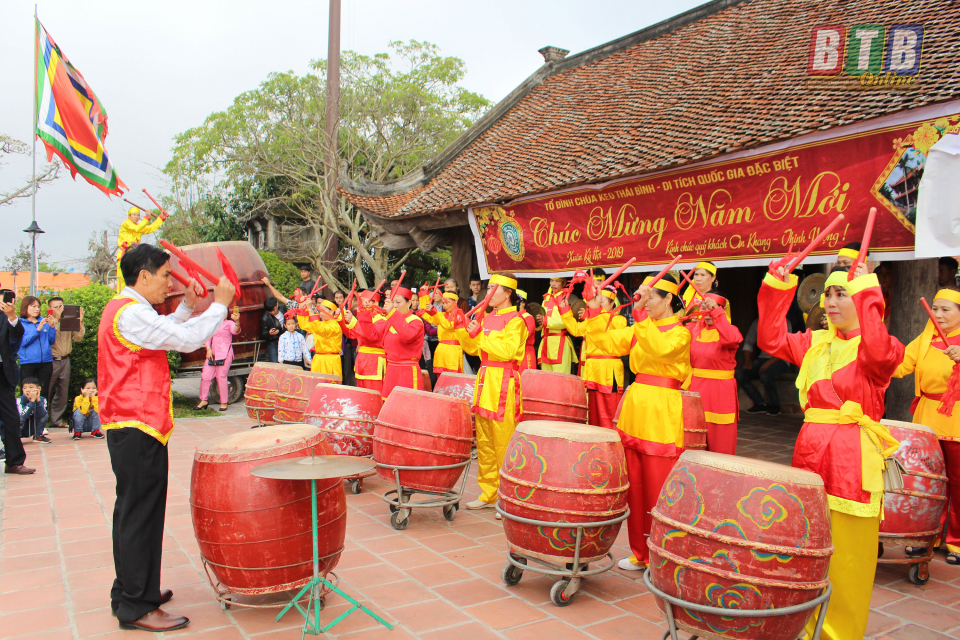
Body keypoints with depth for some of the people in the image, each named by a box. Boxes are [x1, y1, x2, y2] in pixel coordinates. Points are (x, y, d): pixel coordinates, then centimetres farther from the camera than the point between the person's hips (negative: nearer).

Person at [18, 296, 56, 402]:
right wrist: (38, 329, -16)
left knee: (44, 393, 5)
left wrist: (51, 326, -4)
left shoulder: (44, 321, 11)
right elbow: (23, 342, -11)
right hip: (28, 363, -3)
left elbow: (51, 341, 9)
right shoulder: (20, 323, 2)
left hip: (46, 361, 3)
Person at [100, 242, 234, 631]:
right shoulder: (131, 313, -18)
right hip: (138, 429, -11)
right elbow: (188, 340, -23)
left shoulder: (121, 309, 15)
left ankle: (130, 592, 30)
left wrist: (187, 306, 16)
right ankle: (136, 607, 5)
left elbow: (166, 336, 25)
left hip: (128, 427, 11)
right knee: (140, 515, -4)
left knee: (133, 513, 18)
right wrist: (219, 304, -12)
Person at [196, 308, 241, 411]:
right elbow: (208, 337, 16)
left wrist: (237, 321, -41)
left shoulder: (229, 323, 1)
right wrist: (208, 349, -1)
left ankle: (224, 403, 7)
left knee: (221, 377, -4)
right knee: (205, 376, 2)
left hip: (224, 354, -5)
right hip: (212, 354, 5)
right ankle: (203, 400, 15)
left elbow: (235, 331, -20)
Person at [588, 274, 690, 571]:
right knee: (635, 487, 12)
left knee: (658, 490, -2)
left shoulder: (680, 332, -7)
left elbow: (658, 348, -28)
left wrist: (640, 313, -33)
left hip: (661, 414, -7)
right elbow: (609, 343, 6)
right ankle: (640, 552, 24)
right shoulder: (639, 329, 14)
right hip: (635, 408, 7)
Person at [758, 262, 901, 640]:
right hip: (811, 451, 6)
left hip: (852, 458, -6)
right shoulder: (815, 343, 12)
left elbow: (878, 354, -29)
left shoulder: (881, 347, -6)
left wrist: (868, 293, -26)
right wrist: (776, 287, 3)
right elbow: (771, 339, 9)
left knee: (845, 555, 2)